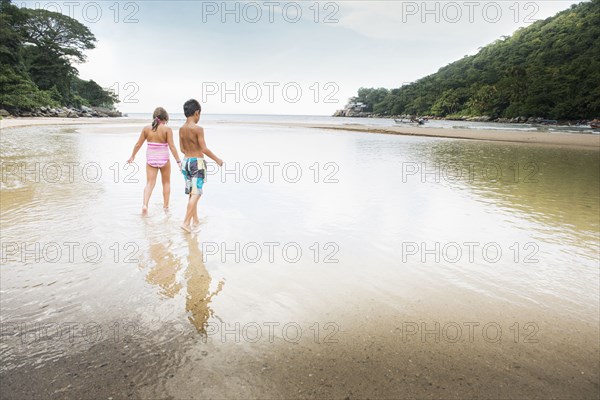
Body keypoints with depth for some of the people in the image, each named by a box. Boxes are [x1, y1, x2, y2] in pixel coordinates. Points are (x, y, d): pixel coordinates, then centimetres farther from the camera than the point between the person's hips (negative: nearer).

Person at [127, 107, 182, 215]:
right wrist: (178, 161, -12)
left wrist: (133, 156, 20)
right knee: (166, 182, 17)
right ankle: (166, 206, 24)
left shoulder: (146, 129, -1)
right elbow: (172, 146, -15)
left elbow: (138, 144, 5)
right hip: (164, 159, -2)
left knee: (149, 183, 6)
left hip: (150, 159, 2)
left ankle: (145, 205, -14)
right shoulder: (167, 129, -11)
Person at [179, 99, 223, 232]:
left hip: (186, 161, 7)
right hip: (197, 162, -7)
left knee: (192, 193, 16)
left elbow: (182, 149, 11)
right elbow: (204, 149, -17)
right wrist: (217, 159, -3)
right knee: (196, 193, -4)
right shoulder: (198, 129, -16)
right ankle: (186, 222, -9)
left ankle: (195, 220, 26)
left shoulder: (181, 129, 4)